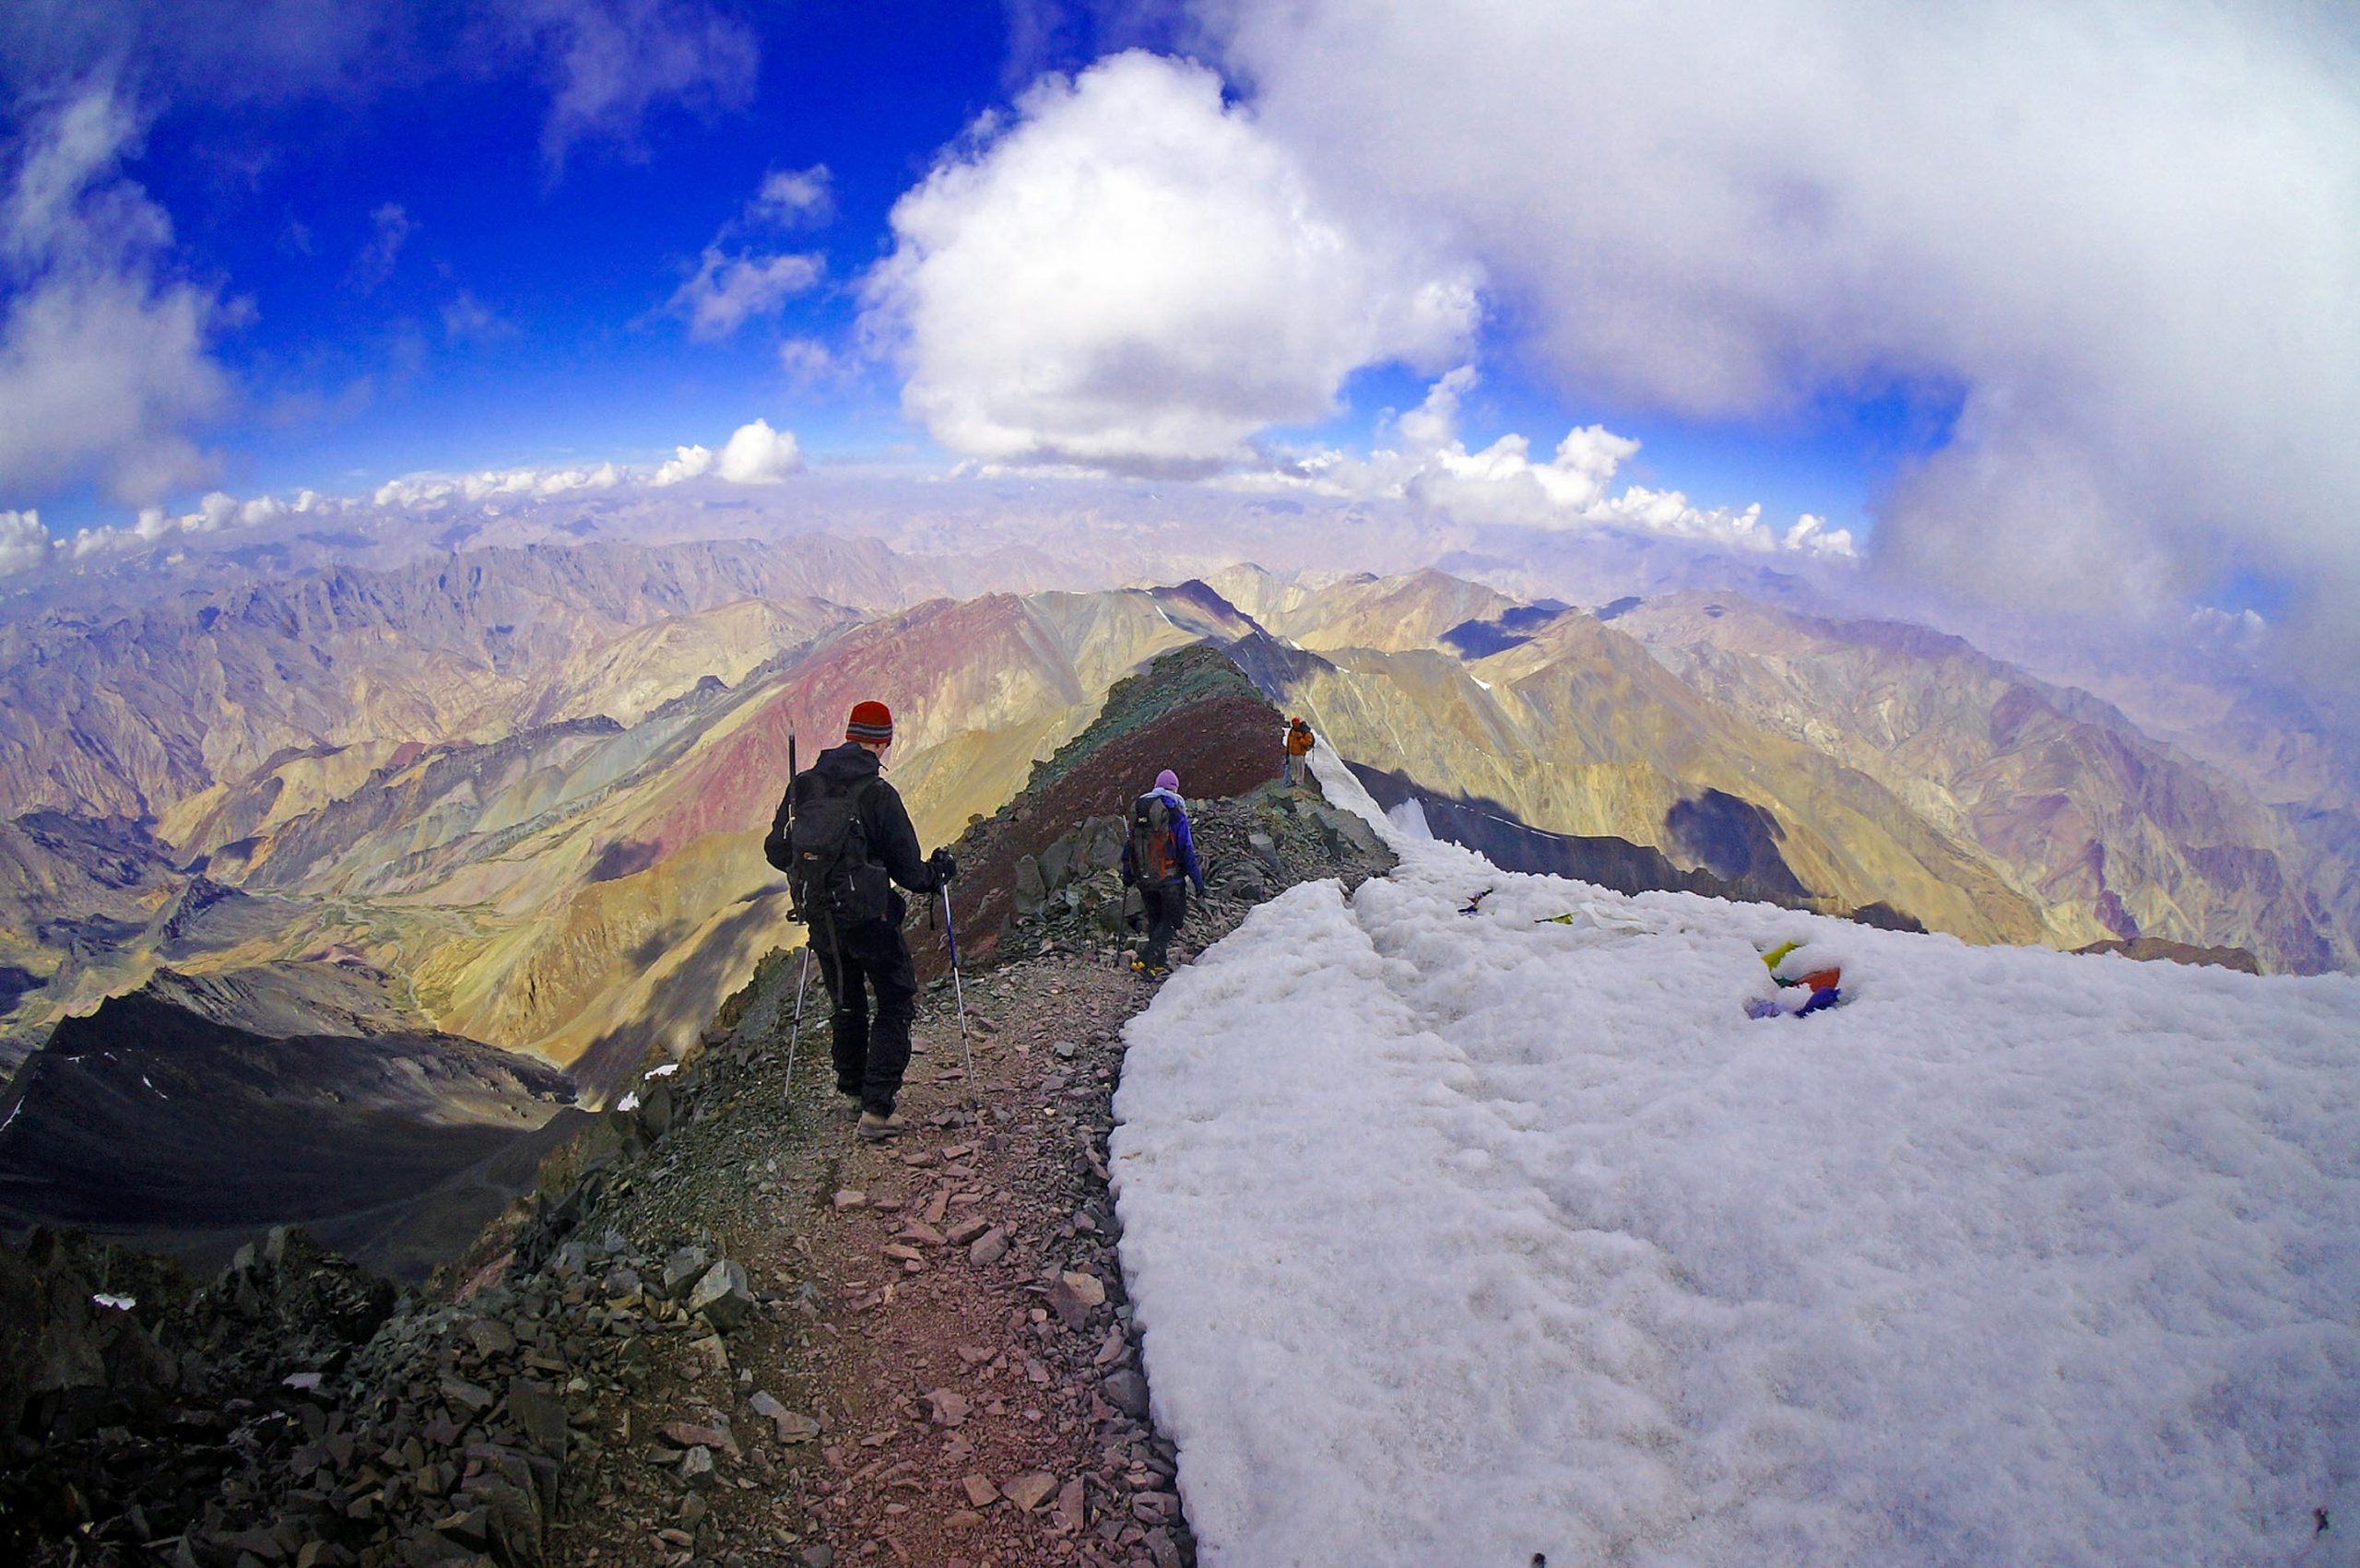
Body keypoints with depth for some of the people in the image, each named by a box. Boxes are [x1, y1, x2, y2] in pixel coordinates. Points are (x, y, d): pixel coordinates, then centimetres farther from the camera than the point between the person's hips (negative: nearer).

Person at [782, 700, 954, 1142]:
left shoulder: (803, 787, -1)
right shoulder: (879, 795, -16)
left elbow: (779, 851, 10)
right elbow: (908, 870, -11)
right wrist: (937, 872, 10)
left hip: (820, 917, 6)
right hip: (867, 918, -6)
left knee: (847, 1005, 24)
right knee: (896, 1004, 8)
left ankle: (851, 1087, 38)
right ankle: (877, 1109, 0)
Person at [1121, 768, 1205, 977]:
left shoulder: (1138, 809, 6)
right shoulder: (1175, 813, -11)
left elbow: (1129, 844, 12)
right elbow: (1186, 849, -12)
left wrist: (1127, 874, 22)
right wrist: (1198, 880, -6)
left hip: (1144, 878, 5)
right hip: (1169, 877, -5)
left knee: (1154, 919, 20)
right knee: (1171, 920, 5)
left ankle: (1158, 963, 23)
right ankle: (1145, 960, -9)